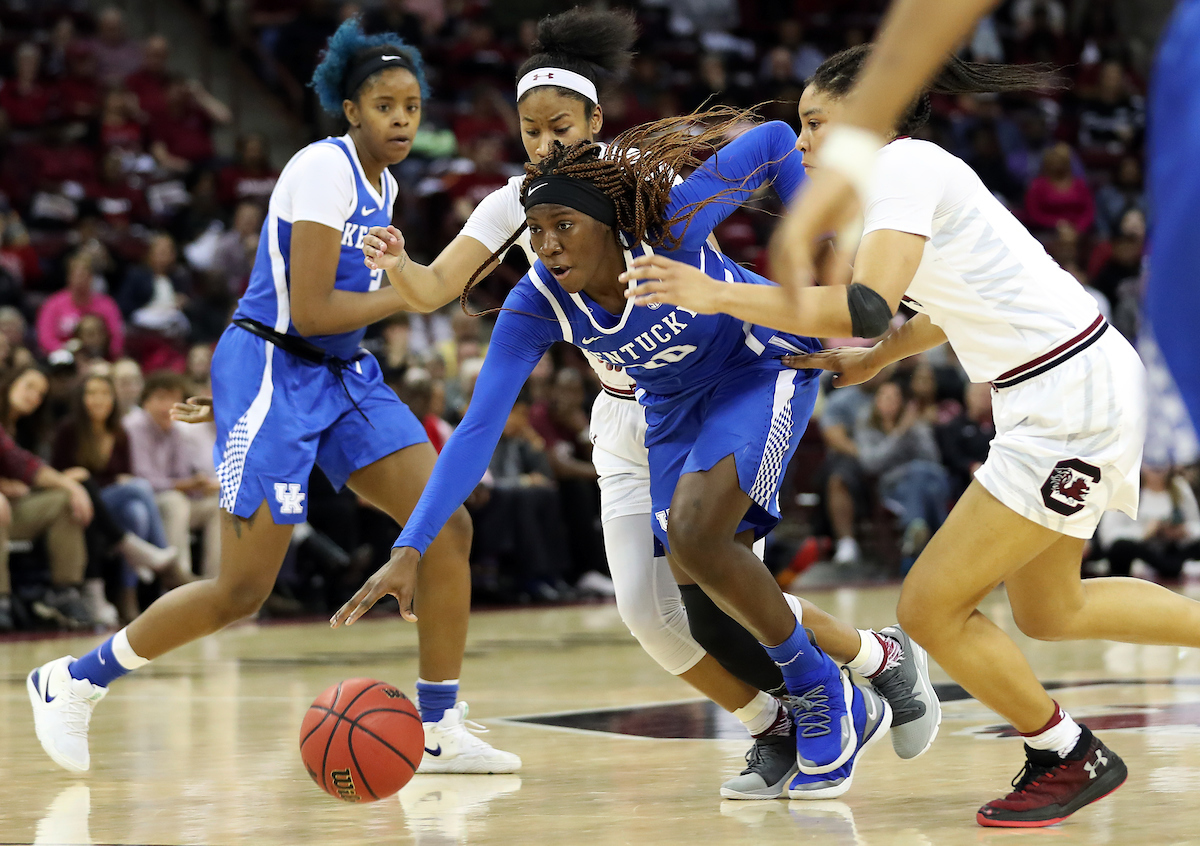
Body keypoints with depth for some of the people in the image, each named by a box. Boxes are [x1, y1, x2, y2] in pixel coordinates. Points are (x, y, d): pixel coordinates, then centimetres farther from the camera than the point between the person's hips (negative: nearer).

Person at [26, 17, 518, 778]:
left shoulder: (383, 186, 11)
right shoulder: (324, 171, -17)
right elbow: (308, 311, -22)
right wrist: (413, 295, -14)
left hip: (342, 375, 9)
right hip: (273, 371, -9)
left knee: (449, 527, -5)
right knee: (243, 591, -8)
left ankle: (440, 731, 2)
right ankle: (71, 684, 9)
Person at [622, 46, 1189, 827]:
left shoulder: (904, 167, -16)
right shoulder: (914, 172, 14)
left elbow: (870, 307, -30)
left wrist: (719, 296, -26)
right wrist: (874, 360, 22)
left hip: (1070, 399, -10)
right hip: (1072, 386, 10)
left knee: (932, 607, -5)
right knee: (1048, 613, 24)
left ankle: (1070, 759, 11)